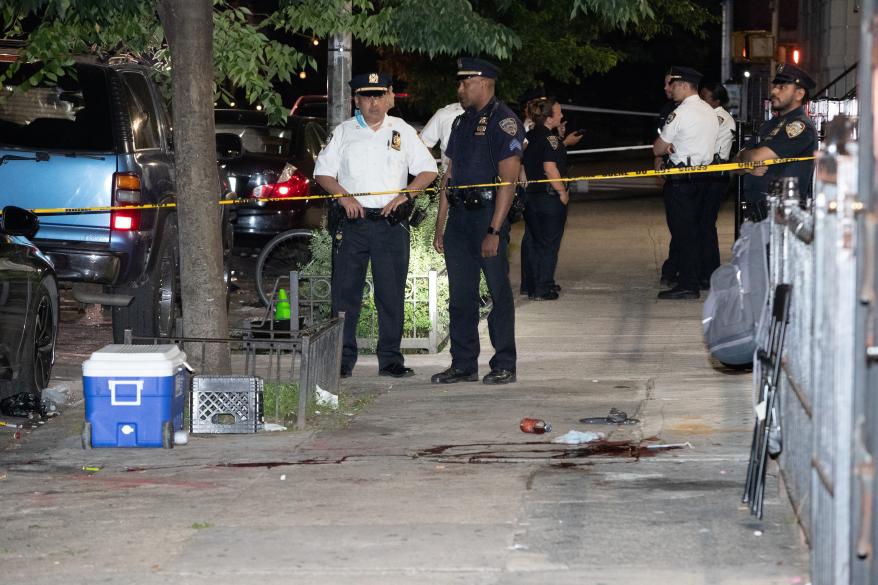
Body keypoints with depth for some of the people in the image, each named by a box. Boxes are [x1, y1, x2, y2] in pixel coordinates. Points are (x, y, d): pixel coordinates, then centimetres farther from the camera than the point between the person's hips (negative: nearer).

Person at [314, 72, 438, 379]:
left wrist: (405, 195, -8)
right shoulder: (344, 132, 9)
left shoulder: (402, 131, 9)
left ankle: (390, 358, 7)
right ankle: (343, 358, 4)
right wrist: (344, 196, -9)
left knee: (392, 293, 1)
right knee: (345, 291, -1)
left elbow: (428, 170, 8)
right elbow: (323, 172, 8)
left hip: (392, 223, 0)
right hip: (353, 221, 0)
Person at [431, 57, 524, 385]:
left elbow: (508, 180, -14)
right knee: (460, 296, 8)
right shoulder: (462, 122, 18)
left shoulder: (503, 121, -8)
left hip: (488, 213, -8)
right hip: (459, 216, 8)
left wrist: (494, 231, -20)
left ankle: (504, 366, 5)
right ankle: (463, 364, 14)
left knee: (499, 293, -1)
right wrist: (440, 226, 14)